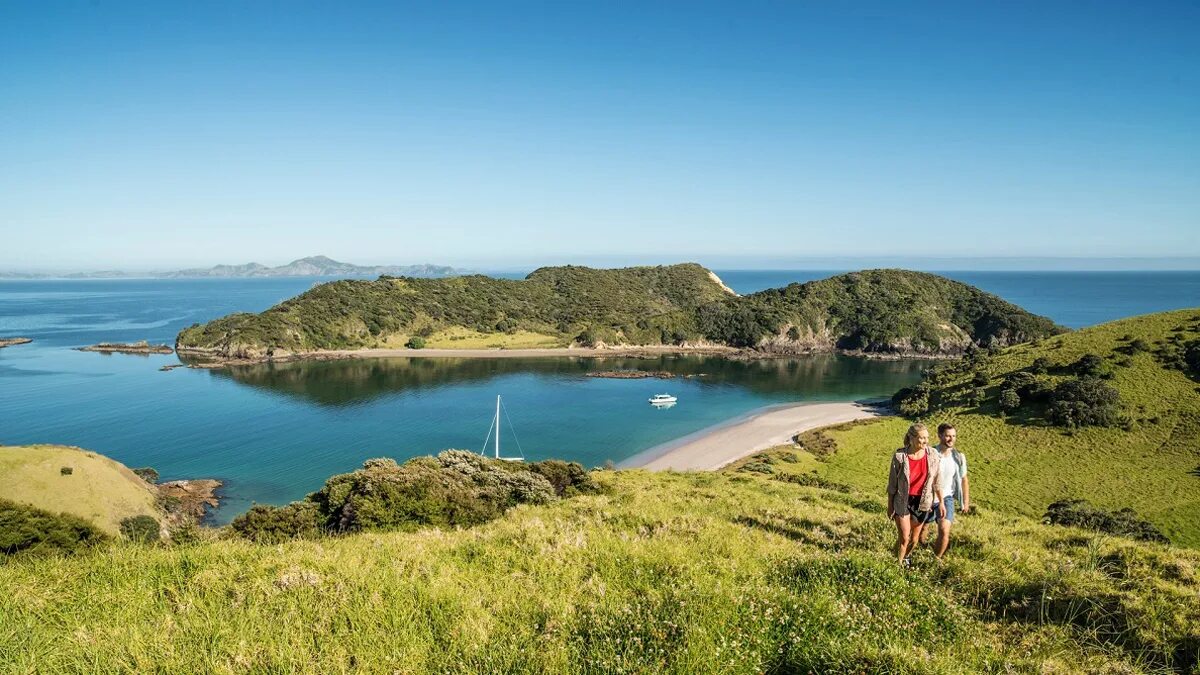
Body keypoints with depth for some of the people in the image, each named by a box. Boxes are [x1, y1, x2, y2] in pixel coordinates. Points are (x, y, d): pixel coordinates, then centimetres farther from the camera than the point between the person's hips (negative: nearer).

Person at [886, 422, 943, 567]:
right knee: (904, 537, 0)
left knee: (915, 537, 18)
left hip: (922, 501, 3)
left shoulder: (933, 456, -10)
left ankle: (907, 557, 45)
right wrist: (890, 505, -3)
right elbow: (892, 483, -8)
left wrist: (941, 502, 4)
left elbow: (937, 481, 2)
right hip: (903, 500, -3)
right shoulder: (900, 456, -17)